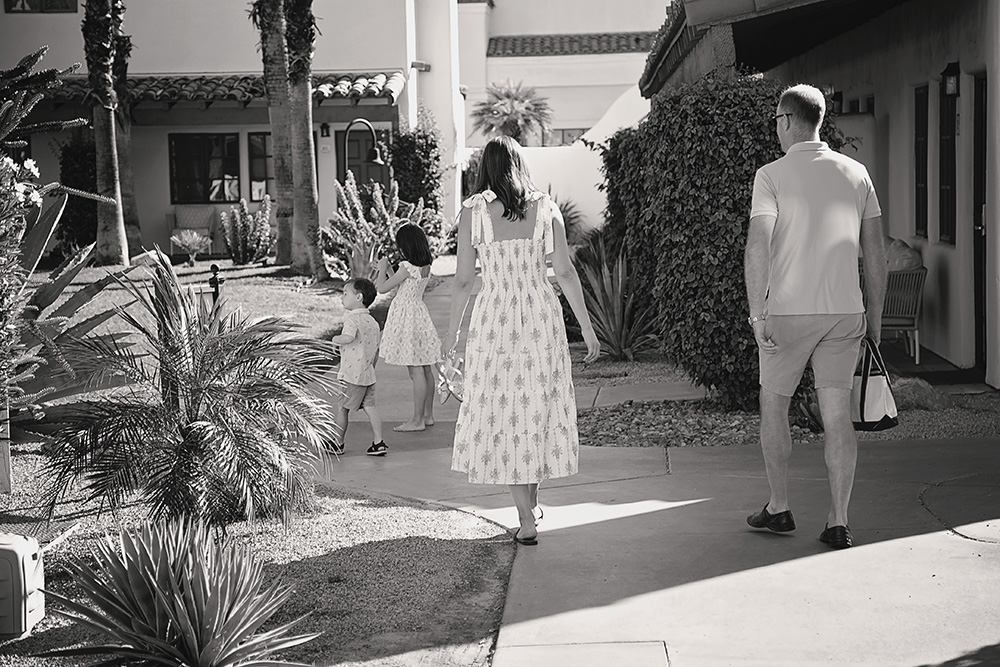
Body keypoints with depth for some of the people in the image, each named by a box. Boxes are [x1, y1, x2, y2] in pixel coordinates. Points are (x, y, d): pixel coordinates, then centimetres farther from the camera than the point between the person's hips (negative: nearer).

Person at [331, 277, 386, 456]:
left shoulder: (352, 319, -15)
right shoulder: (373, 322, 11)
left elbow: (348, 337, -35)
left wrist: (335, 339, -15)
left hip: (351, 375, -8)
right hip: (368, 374, 8)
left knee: (342, 408, 5)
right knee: (370, 407, 10)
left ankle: (338, 443, 15)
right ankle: (378, 443, 6)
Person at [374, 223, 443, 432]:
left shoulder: (408, 267, -19)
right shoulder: (425, 266, 7)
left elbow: (383, 288, -14)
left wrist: (382, 267, 1)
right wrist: (386, 271, 19)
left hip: (406, 316, -9)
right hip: (418, 312, 9)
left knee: (415, 370, -6)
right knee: (425, 369, 12)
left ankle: (417, 420, -3)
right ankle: (428, 415, 20)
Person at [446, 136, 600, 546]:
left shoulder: (472, 212, -3)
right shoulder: (545, 208, 2)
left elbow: (463, 279, -2)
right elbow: (565, 272, 0)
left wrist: (452, 331, 10)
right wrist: (587, 327, 6)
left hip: (494, 320, -2)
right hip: (541, 317, 2)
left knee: (504, 417, 5)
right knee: (539, 407, 17)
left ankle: (526, 523, 4)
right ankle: (531, 500, 29)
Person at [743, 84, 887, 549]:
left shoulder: (772, 175, -5)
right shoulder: (856, 173, 8)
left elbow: (758, 245, -14)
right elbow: (875, 250, 9)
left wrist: (757, 313, -12)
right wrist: (875, 317, 15)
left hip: (789, 310, -3)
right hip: (846, 310, 3)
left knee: (773, 405, 15)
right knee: (838, 415, 5)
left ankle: (779, 509, 21)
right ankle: (838, 524, 4)